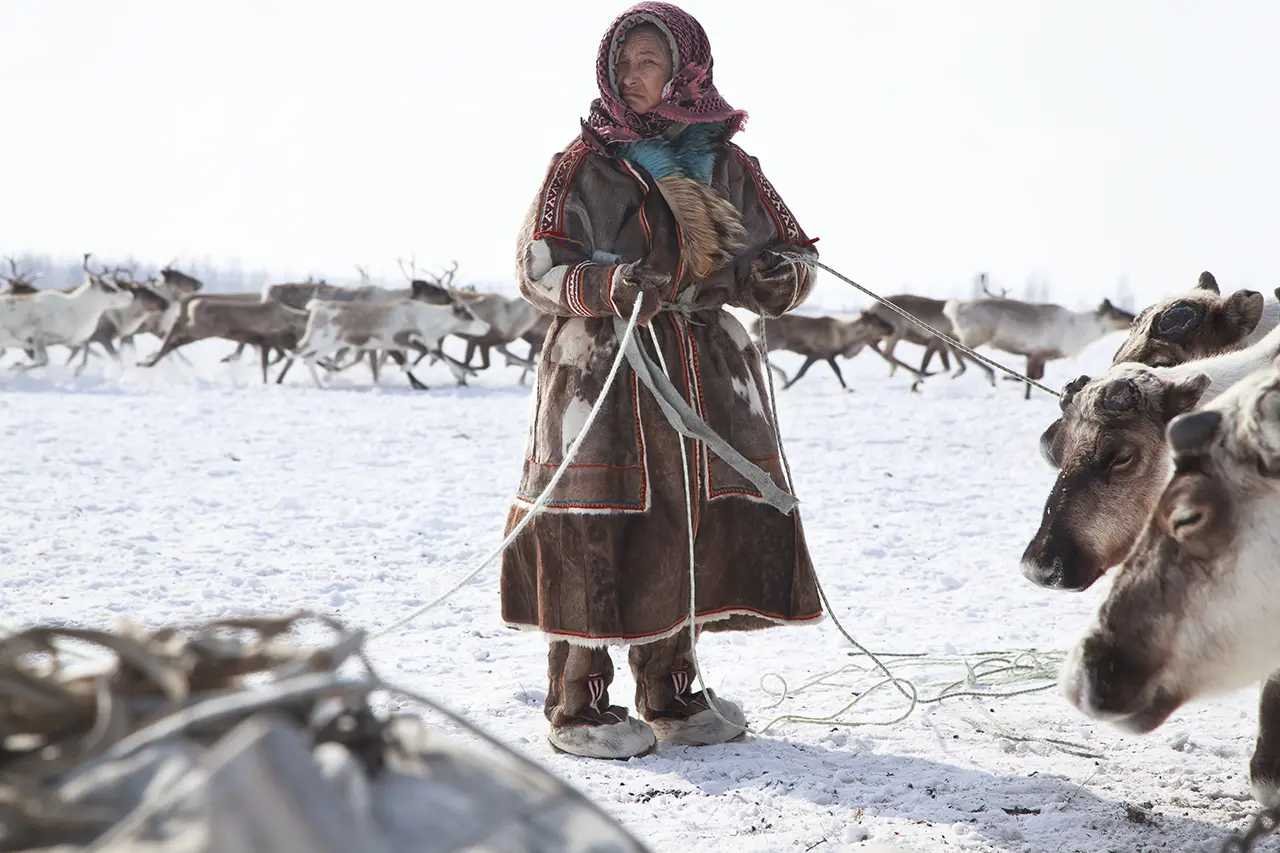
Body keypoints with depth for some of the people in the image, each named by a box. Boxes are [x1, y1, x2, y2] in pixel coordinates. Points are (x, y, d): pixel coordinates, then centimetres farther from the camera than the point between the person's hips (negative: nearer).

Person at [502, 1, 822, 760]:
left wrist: (757, 275, -12)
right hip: (604, 372, -4)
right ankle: (579, 706, 5)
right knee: (598, 535, -7)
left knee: (692, 528, 6)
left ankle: (671, 695, 21)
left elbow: (798, 260, 10)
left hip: (708, 377, 4)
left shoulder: (728, 166, 11)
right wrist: (615, 285, -21)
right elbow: (537, 268, -5)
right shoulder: (585, 163, 1)